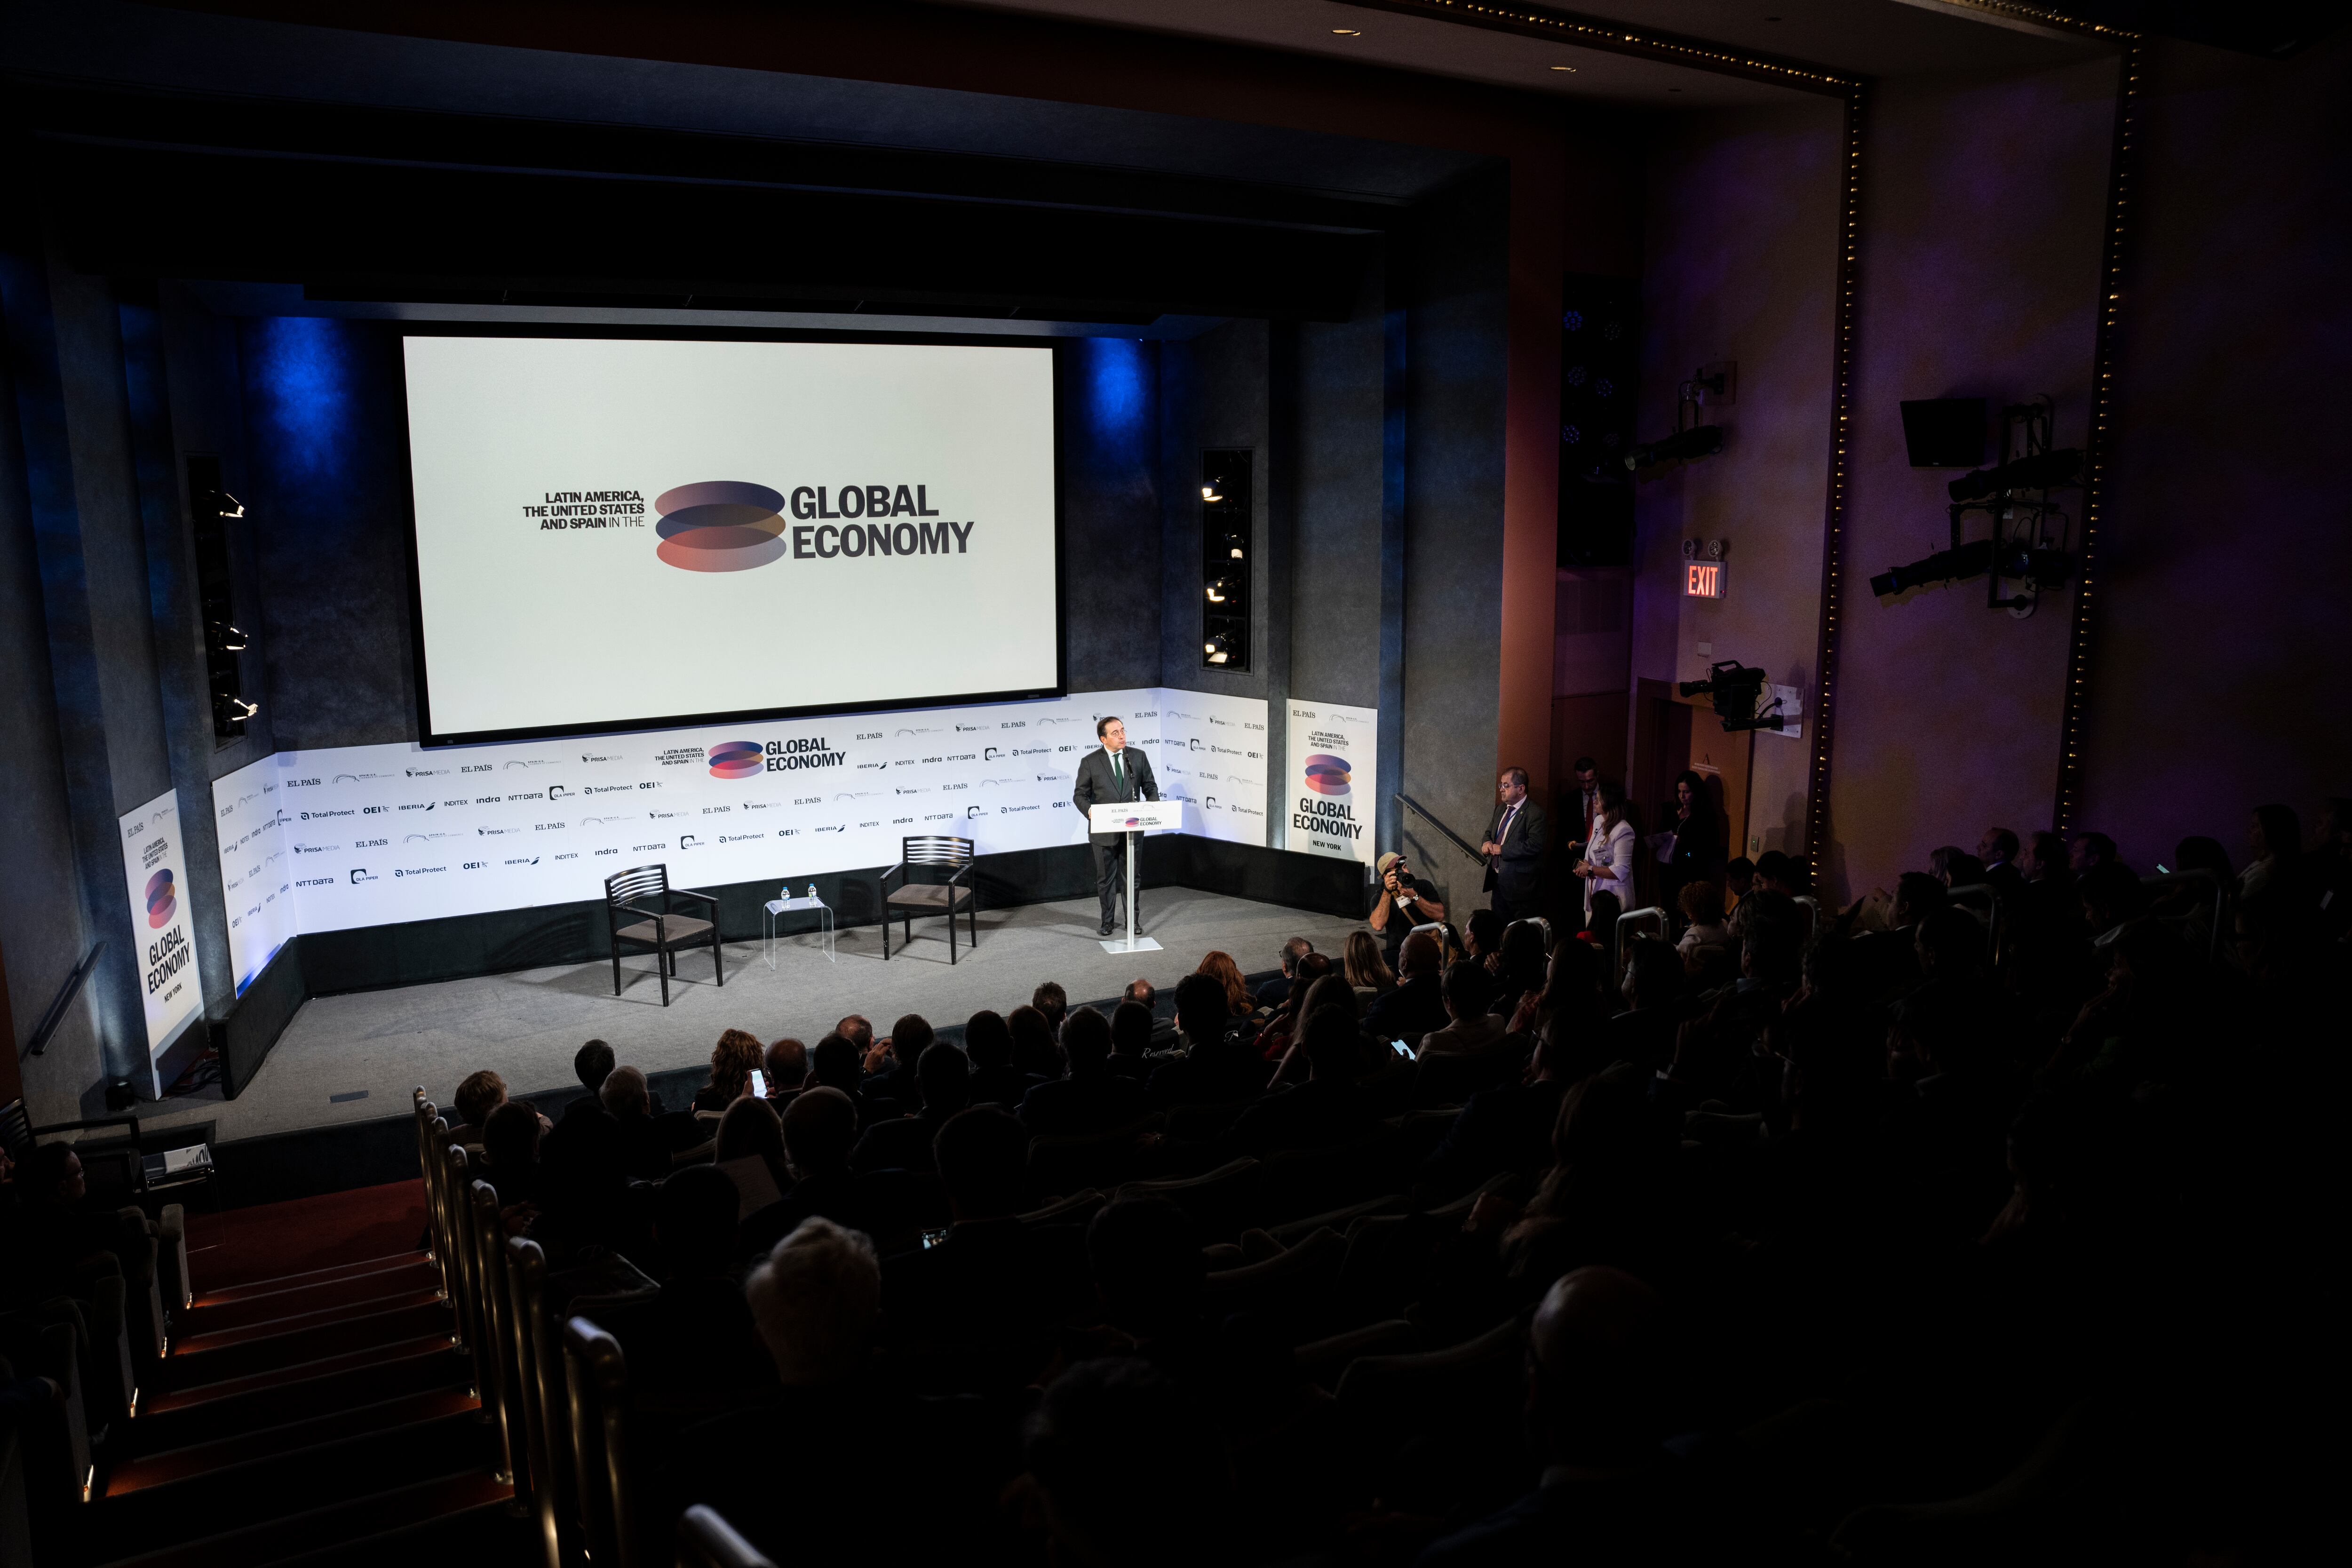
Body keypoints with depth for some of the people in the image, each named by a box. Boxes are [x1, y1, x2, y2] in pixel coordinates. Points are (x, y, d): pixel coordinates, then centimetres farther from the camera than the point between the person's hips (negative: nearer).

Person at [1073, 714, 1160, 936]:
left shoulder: (1138, 757, 0)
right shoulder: (1090, 762, -6)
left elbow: (1150, 786, 8)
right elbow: (1080, 794, -2)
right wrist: (1091, 811, -22)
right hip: (1104, 831, -1)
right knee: (1106, 878, 11)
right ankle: (1107, 921, 25)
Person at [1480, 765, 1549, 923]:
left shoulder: (1535, 813, -15)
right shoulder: (1501, 809, 13)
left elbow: (1535, 845, -24)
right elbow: (1489, 832, 23)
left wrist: (1502, 850, -20)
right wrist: (1487, 842, -2)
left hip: (1521, 886, -8)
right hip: (1498, 883, 8)